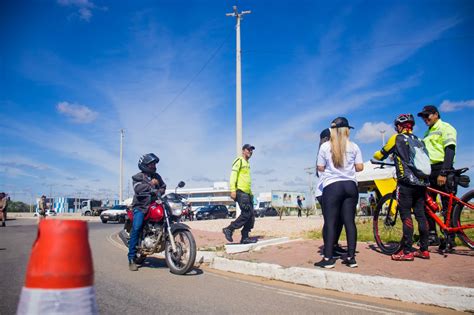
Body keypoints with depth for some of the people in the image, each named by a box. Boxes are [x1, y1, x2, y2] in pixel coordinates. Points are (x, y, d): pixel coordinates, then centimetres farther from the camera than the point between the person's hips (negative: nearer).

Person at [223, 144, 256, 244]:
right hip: (240, 192, -9)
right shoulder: (239, 161, -5)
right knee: (246, 214, -15)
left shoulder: (247, 163, 23)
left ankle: (245, 237, 9)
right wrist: (233, 190, -23)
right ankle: (229, 229, -4)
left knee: (251, 216, 4)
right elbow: (233, 175, -15)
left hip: (247, 193, 9)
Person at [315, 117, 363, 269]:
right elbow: (360, 167, 5)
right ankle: (351, 257, 8)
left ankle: (328, 258, -4)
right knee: (349, 221, 5)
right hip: (350, 185, 3)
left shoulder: (325, 146, 0)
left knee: (330, 222, -2)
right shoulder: (354, 146, 5)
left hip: (332, 186, -3)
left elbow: (320, 168, 2)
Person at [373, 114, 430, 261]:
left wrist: (376, 155, 31)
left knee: (406, 215, -5)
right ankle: (424, 250, 14)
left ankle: (407, 251, -5)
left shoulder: (397, 138, 2)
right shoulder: (419, 140, 17)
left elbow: (380, 155, 7)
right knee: (420, 214, 10)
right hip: (422, 182, 6)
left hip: (406, 182, -6)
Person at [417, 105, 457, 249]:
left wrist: (443, 173, -22)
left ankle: (450, 238, 1)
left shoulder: (445, 128, -3)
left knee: (447, 206, -4)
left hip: (442, 170, -8)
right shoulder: (427, 133, 23)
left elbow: (450, 151, -13)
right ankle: (432, 236, 13)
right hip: (429, 171, 8)